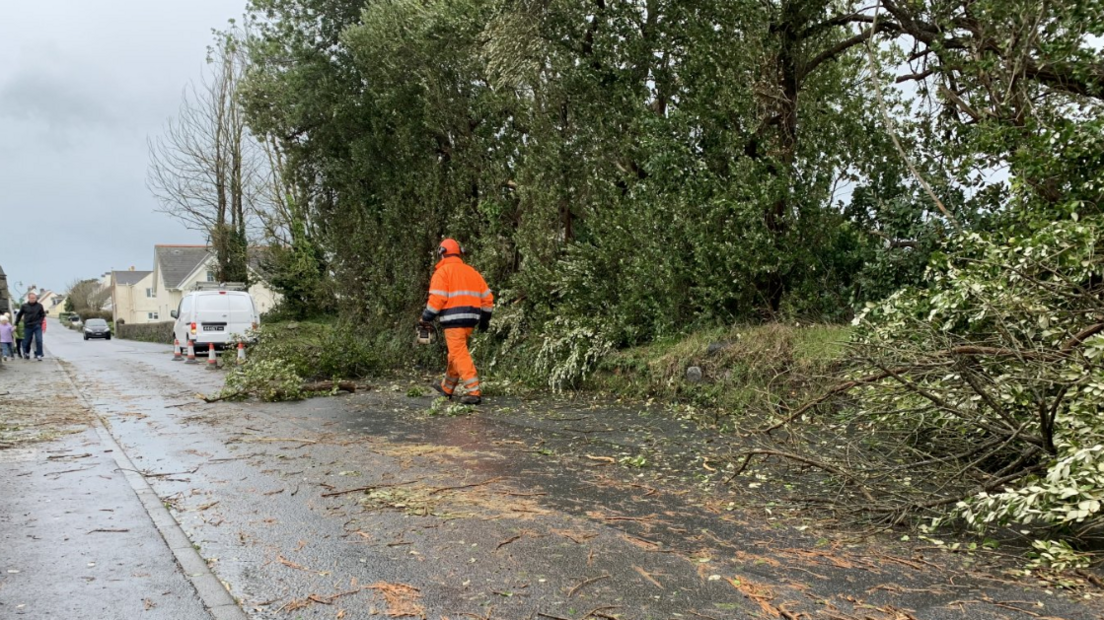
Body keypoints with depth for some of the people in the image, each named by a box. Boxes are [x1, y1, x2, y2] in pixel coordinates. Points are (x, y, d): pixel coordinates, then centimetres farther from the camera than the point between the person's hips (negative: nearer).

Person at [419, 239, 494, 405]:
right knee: (455, 353, 19)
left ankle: (474, 392, -13)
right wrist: (485, 319, 23)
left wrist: (426, 318, -5)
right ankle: (446, 388, 31)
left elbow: (437, 298, -13)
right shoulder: (471, 271, 17)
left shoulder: (442, 271, -2)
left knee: (460, 355, -6)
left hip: (453, 320, -7)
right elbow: (487, 297, 15)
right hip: (470, 319, 7)